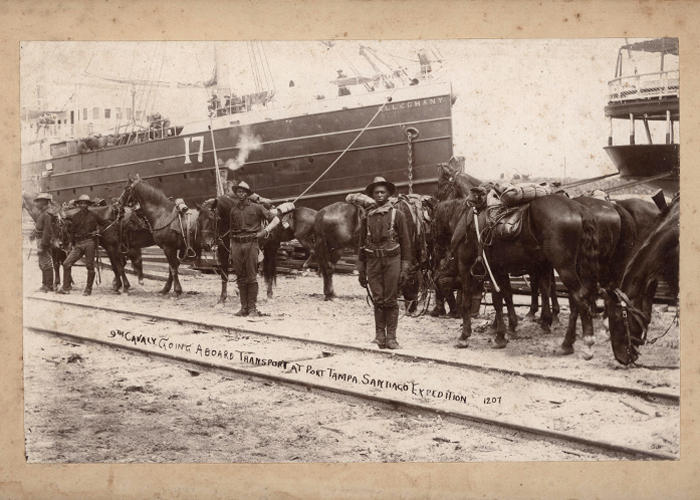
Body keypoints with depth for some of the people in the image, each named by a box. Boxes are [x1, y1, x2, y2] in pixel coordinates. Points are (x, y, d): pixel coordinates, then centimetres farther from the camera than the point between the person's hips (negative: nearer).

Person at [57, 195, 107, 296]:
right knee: (66, 263, -6)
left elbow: (105, 224, 11)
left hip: (89, 243, -4)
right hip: (78, 244, 4)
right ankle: (66, 288, -1)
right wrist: (71, 241, 8)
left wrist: (99, 231, -1)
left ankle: (88, 289, 10)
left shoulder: (93, 215, 3)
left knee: (90, 266, 0)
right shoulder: (75, 216, 12)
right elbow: (72, 230, 16)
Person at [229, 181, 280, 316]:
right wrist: (231, 250, 12)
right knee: (240, 277, 6)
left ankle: (252, 307, 1)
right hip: (237, 244, 4)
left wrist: (265, 231, -10)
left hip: (250, 243, -4)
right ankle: (244, 307, 12)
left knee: (251, 276, -3)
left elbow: (275, 220, 3)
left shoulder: (256, 208, 3)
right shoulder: (233, 210, 13)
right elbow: (232, 231, 17)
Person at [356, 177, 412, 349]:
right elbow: (362, 244, 14)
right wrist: (361, 271, 11)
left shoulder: (397, 215, 3)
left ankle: (391, 338, 4)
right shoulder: (367, 217, 11)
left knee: (390, 301, -1)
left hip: (392, 260, -2)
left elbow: (406, 243, 2)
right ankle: (380, 336, 7)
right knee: (378, 300, 2)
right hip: (373, 261, 2)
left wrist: (405, 268, -4)